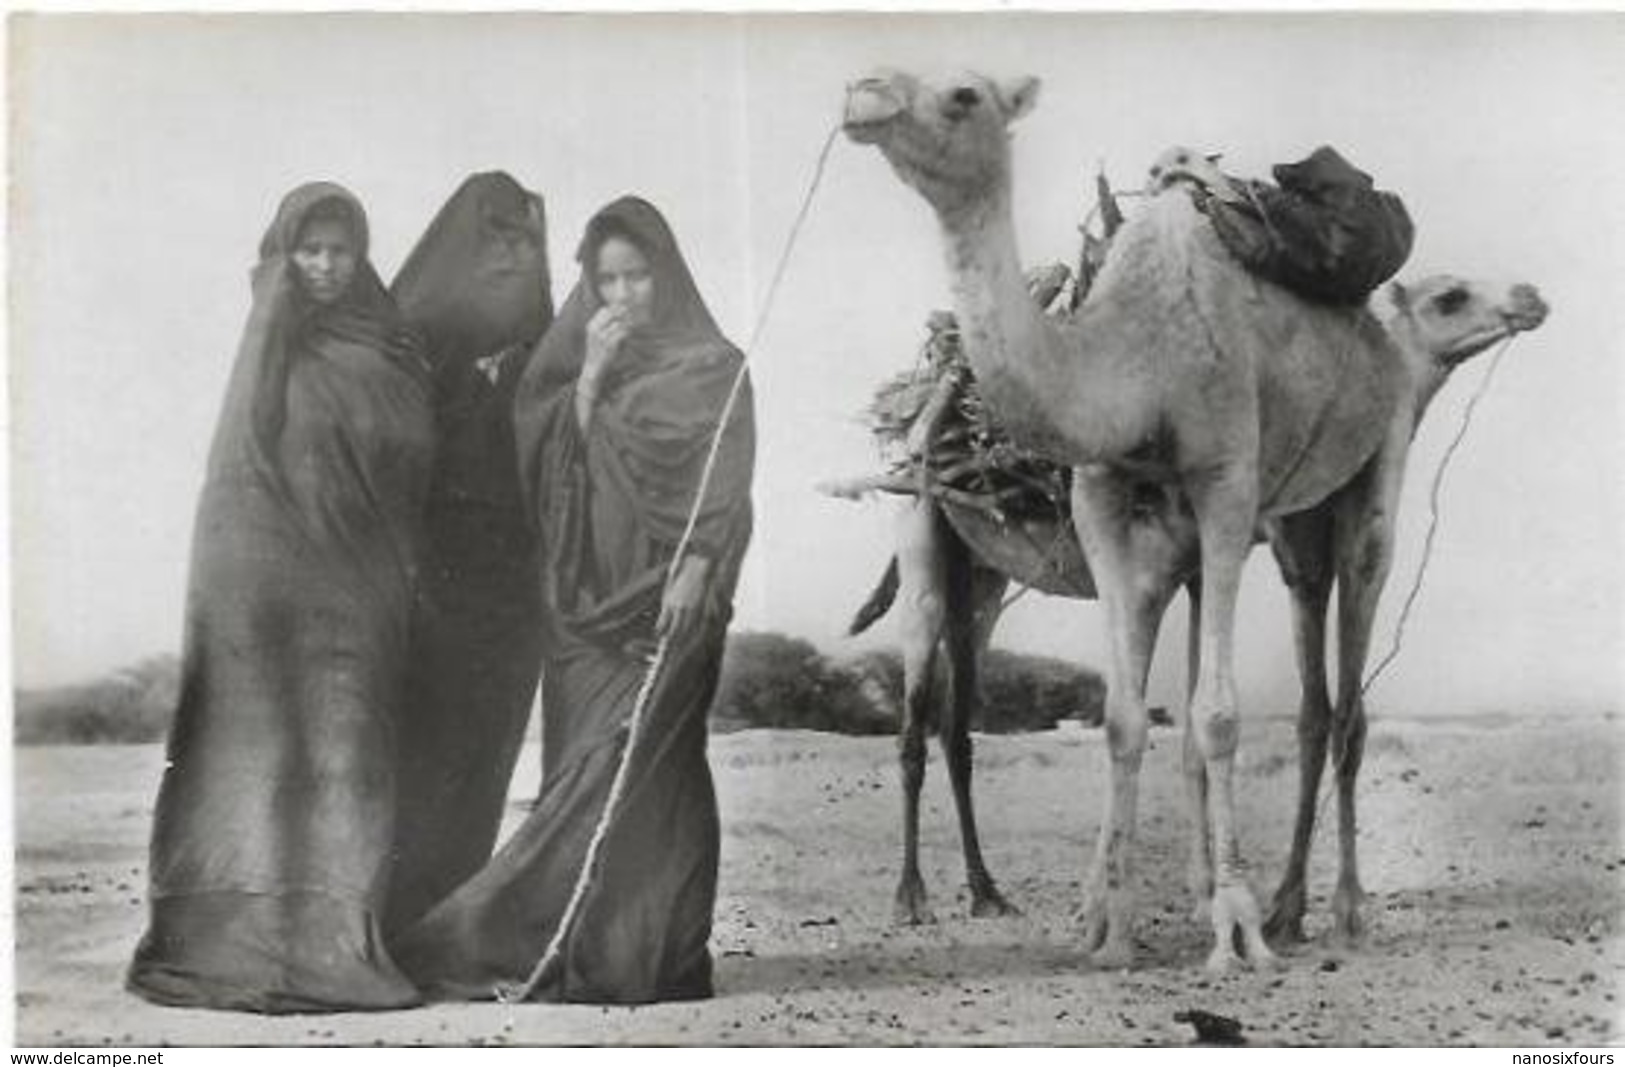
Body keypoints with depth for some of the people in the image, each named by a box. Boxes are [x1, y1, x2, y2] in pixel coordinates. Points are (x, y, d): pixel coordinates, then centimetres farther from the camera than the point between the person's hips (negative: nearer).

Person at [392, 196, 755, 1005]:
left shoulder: (711, 367, 2)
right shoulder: (575, 364, 16)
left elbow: (726, 484, -5)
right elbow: (548, 455, 4)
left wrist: (694, 571, -17)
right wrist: (590, 374, -6)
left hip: (665, 598, -5)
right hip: (585, 597, 5)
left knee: (627, 765, -12)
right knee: (586, 771, 2)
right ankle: (589, 954, 6)